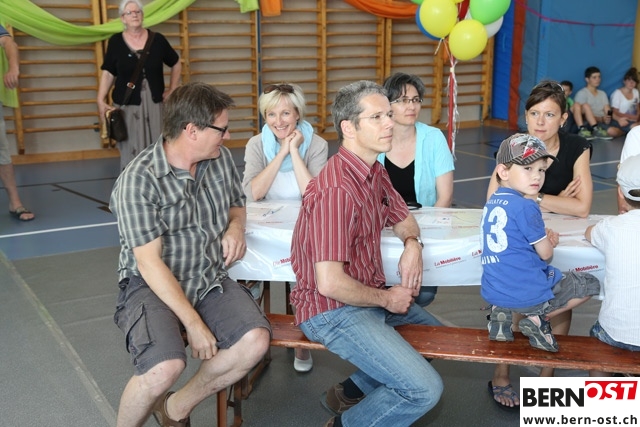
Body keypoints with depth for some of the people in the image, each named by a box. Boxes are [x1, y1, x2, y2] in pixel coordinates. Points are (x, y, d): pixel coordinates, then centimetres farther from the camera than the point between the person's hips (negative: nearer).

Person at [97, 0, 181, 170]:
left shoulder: (157, 39, 1)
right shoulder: (115, 41, 0)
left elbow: (176, 63, 15)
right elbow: (108, 73, 3)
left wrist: (172, 89, 9)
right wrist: (101, 100, -6)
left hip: (154, 103, 1)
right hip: (127, 104, -1)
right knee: (131, 151, -1)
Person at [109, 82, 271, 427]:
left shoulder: (221, 158, 2)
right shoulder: (139, 179, -17)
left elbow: (236, 203, 22)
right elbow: (150, 263, -19)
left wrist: (236, 227, -3)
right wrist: (194, 324, -22)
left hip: (211, 279, 6)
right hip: (153, 285, -5)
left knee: (255, 341, -21)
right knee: (166, 367, -32)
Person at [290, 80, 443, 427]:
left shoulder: (375, 171, 3)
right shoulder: (336, 190, -27)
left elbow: (402, 217, 19)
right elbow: (330, 284, -30)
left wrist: (412, 243, -5)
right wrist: (387, 299, -13)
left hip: (368, 295, 10)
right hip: (333, 311, -10)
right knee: (425, 390, -17)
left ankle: (350, 392, 26)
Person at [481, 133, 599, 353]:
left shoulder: (491, 202, 8)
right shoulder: (525, 207, -16)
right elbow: (546, 254, -8)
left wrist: (543, 237, 8)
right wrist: (549, 243, 14)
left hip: (492, 292, 7)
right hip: (528, 294, -7)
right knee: (590, 284, 15)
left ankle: (501, 312, 14)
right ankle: (538, 318, 1)